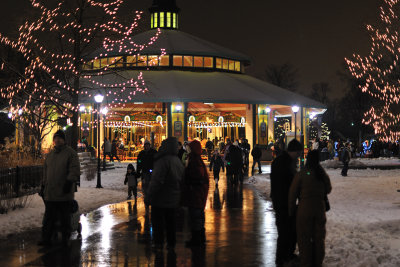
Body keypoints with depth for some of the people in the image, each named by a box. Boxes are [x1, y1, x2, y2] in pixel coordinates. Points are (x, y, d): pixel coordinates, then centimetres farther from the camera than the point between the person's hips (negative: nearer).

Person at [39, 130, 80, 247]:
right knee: (49, 217, 4)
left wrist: (69, 182, -20)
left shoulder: (71, 153, -1)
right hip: (50, 193, 5)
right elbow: (45, 172, 24)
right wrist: (43, 186, 19)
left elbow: (75, 170, -9)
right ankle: (46, 239, 8)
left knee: (65, 217, 2)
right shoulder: (50, 155, 18)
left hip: (64, 193, -5)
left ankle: (66, 239, 11)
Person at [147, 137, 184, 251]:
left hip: (161, 198, -7)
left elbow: (157, 180, -23)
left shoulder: (164, 160, -21)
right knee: (171, 221, 14)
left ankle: (159, 243, 10)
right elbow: (182, 180, 13)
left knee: (157, 220, 6)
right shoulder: (178, 161, 6)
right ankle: (171, 244, 19)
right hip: (173, 198, 7)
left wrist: (150, 194, -14)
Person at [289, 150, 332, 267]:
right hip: (320, 208, 3)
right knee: (319, 237, 15)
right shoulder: (323, 175, -4)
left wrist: (291, 210, 2)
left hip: (304, 209, -3)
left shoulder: (301, 174, -13)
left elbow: (292, 193, -8)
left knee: (304, 238, 6)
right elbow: (328, 190, 13)